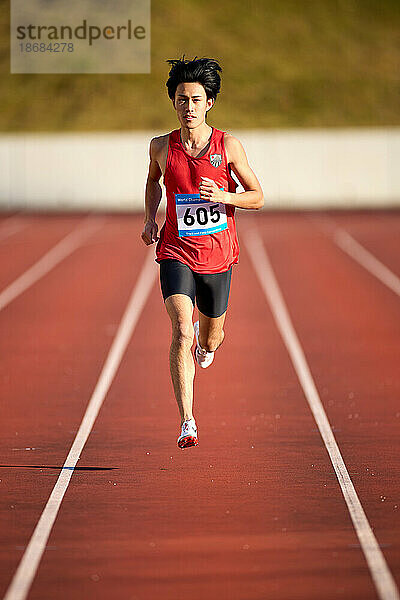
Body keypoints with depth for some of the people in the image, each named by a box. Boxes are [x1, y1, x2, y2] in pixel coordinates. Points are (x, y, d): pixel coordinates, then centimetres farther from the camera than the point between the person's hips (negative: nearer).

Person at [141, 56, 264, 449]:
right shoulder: (161, 147, -1)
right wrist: (149, 218, 8)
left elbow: (257, 197, 1)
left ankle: (205, 342, 57)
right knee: (182, 332, -21)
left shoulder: (228, 146, -5)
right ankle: (187, 422, -23)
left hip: (217, 255, 1)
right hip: (176, 253, -1)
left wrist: (223, 196, -17)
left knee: (211, 339, 17)